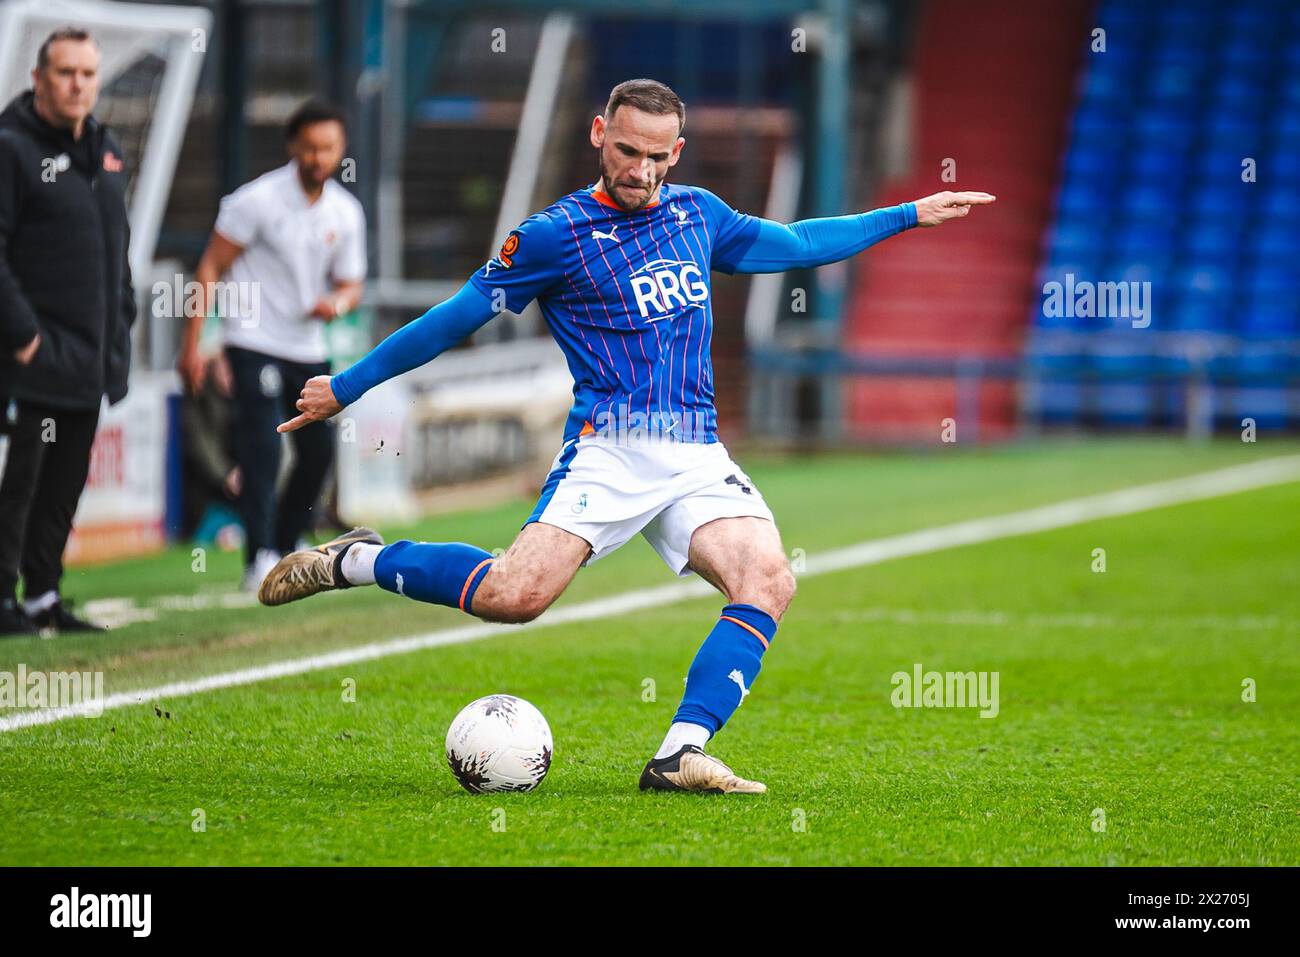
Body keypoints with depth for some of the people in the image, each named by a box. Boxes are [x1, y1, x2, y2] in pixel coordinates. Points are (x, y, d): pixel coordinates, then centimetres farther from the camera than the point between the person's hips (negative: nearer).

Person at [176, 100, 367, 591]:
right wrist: (191, 345, -13)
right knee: (262, 449, -16)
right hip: (255, 343, -6)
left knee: (319, 450, 6)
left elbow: (351, 283, 13)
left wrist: (337, 303, -13)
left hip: (309, 348, 6)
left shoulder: (346, 213, 4)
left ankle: (286, 547, 23)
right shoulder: (259, 200, -11)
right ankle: (260, 560, -18)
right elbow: (210, 268, -9)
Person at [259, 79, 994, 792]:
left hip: (699, 458, 5)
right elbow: (458, 318, 5)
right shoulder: (559, 234, -1)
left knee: (769, 578, -24)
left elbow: (794, 245, 31)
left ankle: (681, 755, -23)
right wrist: (346, 388, 9)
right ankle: (354, 562, 0)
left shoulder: (697, 213, 15)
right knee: (515, 596, -25)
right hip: (609, 452, -5)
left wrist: (909, 216, 33)